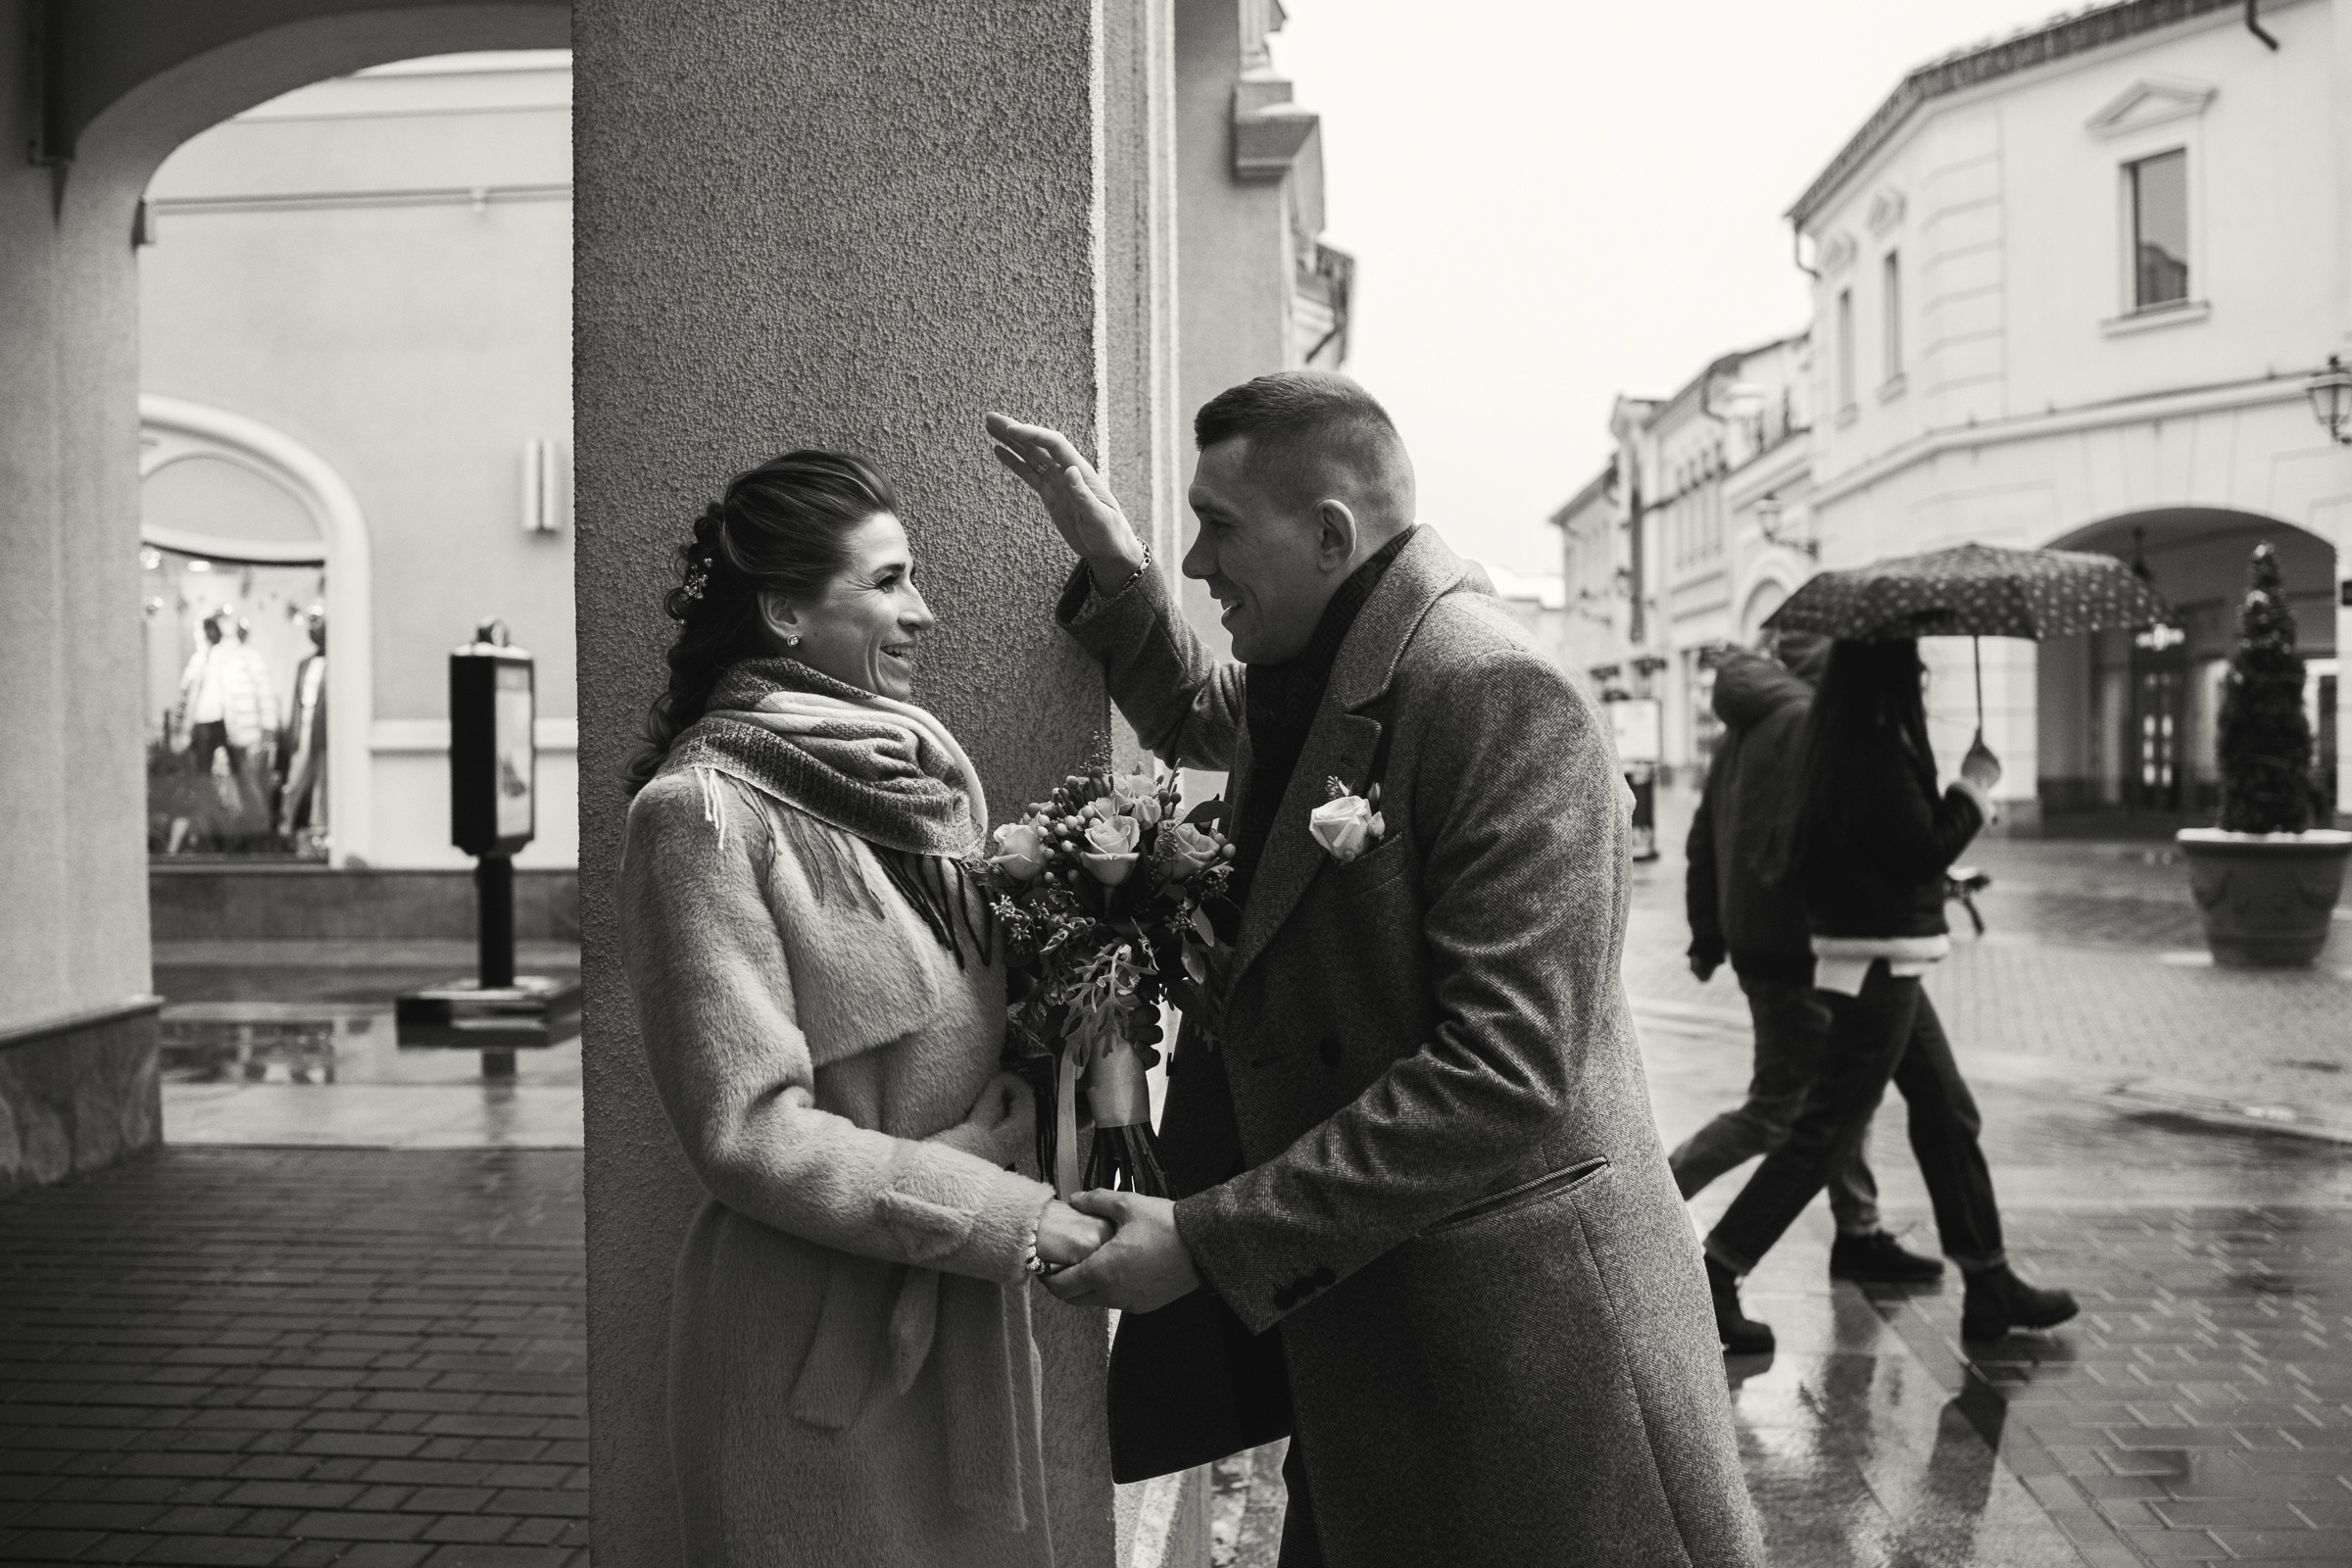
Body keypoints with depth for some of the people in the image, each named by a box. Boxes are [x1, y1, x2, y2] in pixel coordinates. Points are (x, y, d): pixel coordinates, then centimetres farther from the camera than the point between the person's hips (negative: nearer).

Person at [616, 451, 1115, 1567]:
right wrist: (1008, 1217, -17)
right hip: (832, 1334, -6)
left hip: (997, 1307, 7)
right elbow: (749, 1132, -17)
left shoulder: (923, 764, 5)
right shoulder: (703, 812, -15)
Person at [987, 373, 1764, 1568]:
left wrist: (1212, 1238, -23)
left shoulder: (1499, 697, -20)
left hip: (1513, 1330, -8)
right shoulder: (1304, 681, 6)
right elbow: (1196, 714, 31)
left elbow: (1505, 1074, -26)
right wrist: (1113, 565, 12)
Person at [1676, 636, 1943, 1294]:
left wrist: (1708, 935, 23)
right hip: (1793, 945, -10)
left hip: (1753, 937, 10)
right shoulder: (1808, 722, -16)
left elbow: (1704, 839, 19)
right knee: (1778, 1110, -3)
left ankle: (1859, 1234, 26)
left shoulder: (1748, 723, 15)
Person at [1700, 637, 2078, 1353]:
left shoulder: (1848, 738, 10)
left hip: (1883, 964, 10)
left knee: (1948, 1117, 16)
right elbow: (1922, 850, -19)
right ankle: (1716, 1275, 0)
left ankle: (1989, 1286, 26)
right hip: (1879, 964, -10)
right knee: (1827, 1130, -4)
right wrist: (1976, 785, -8)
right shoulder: (1875, 751, -20)